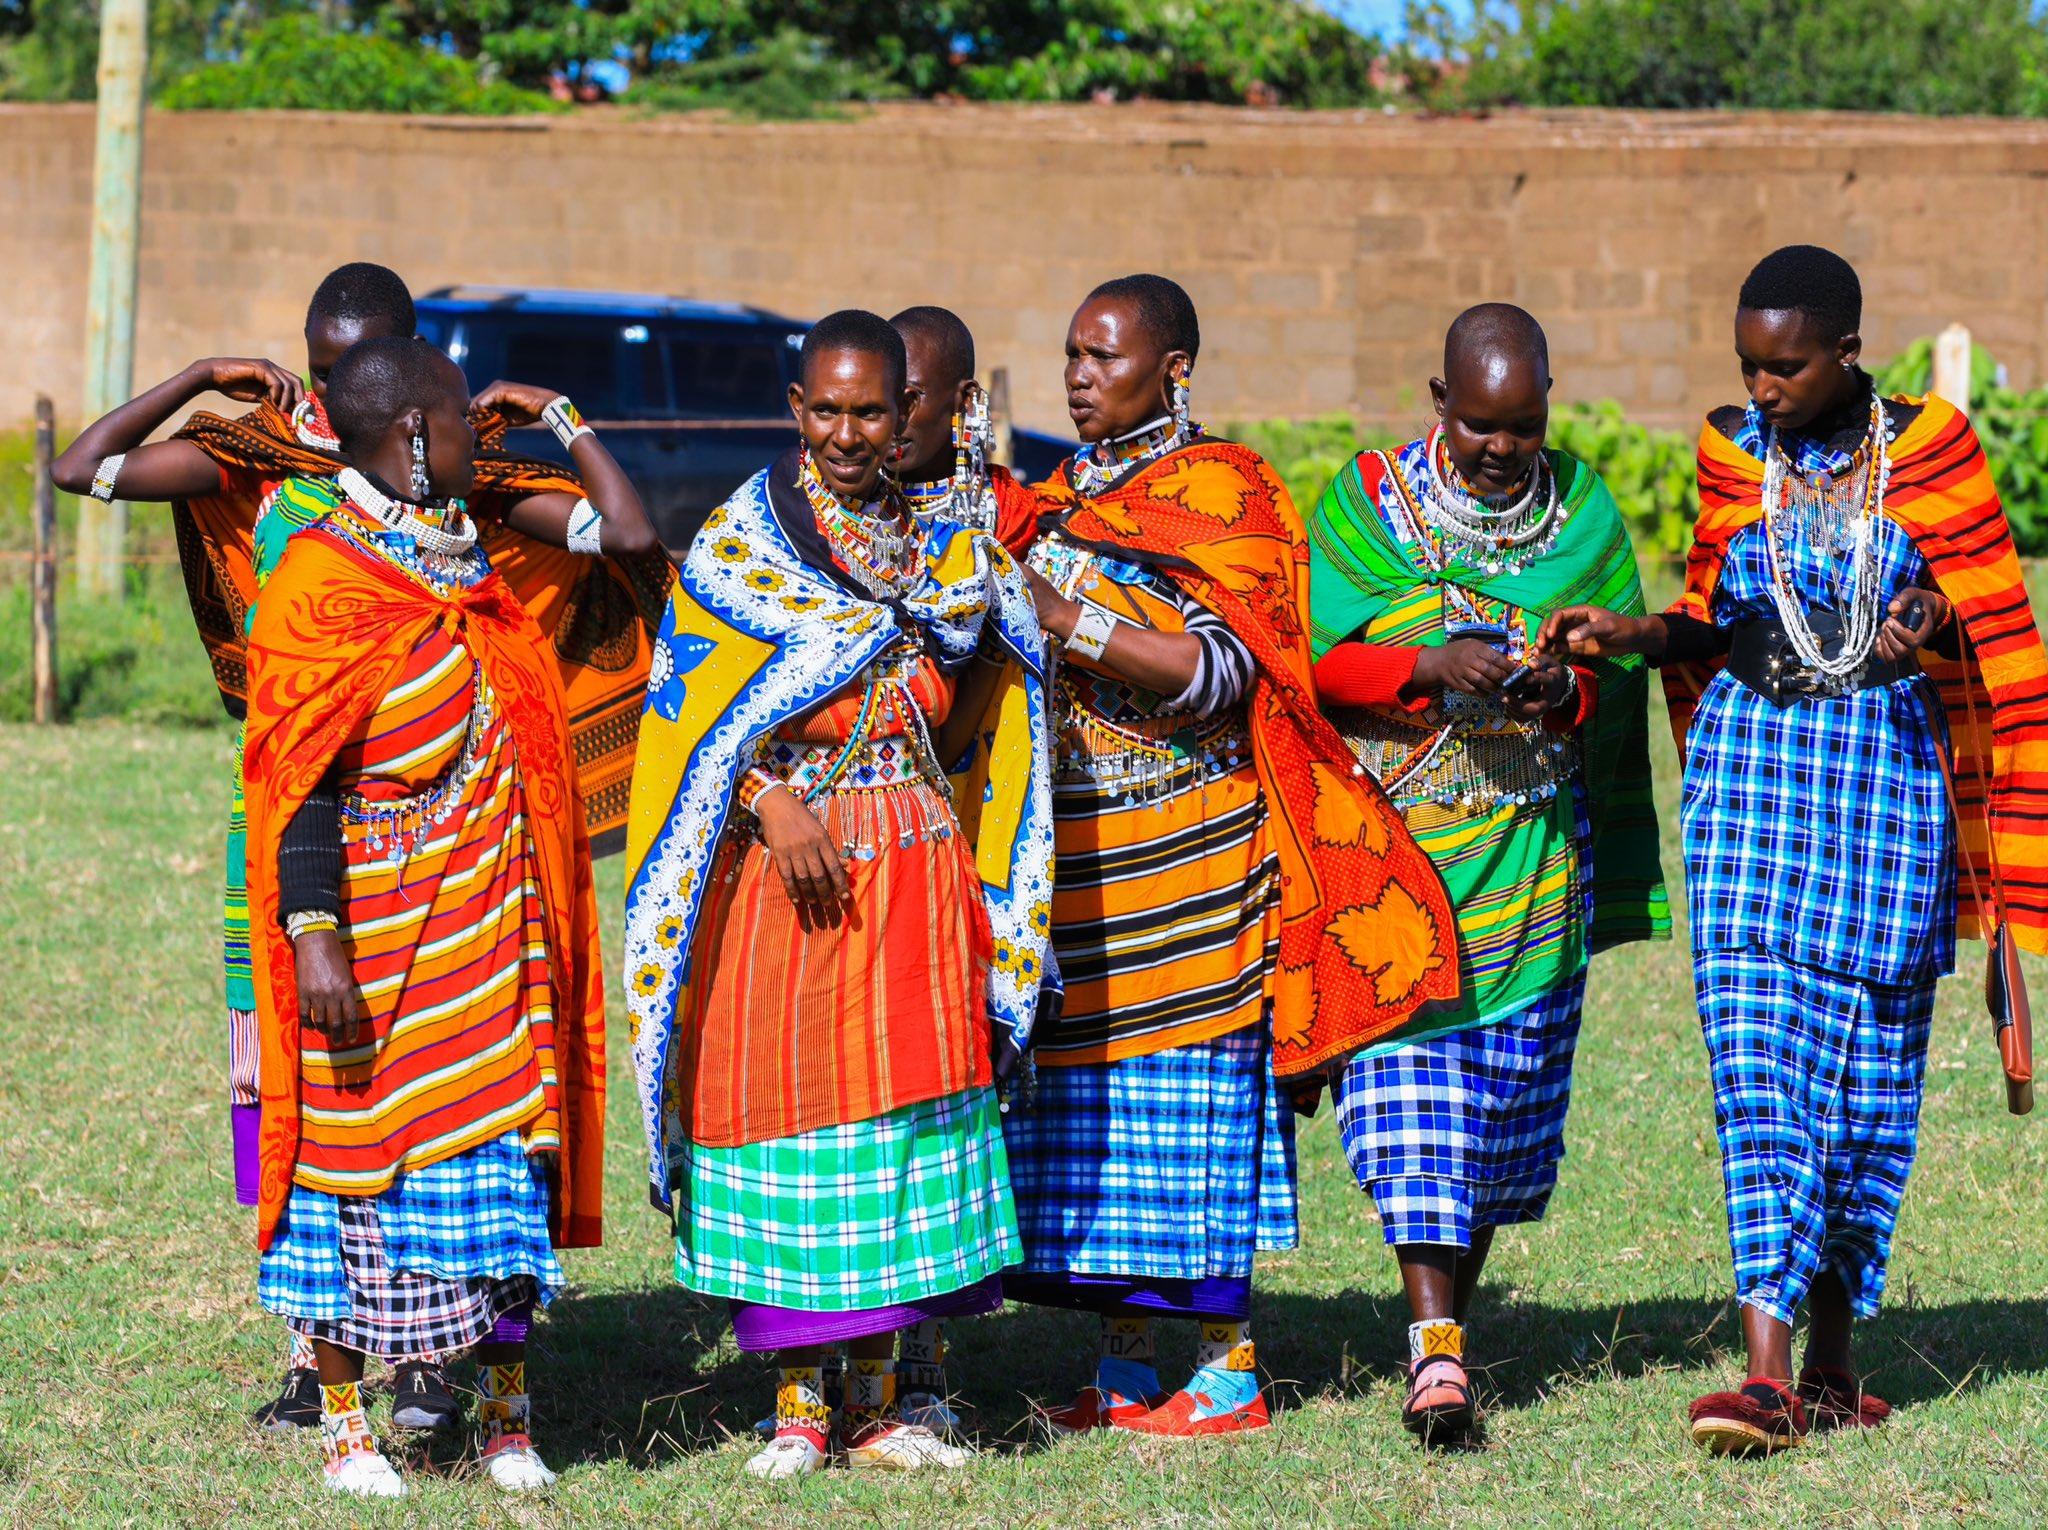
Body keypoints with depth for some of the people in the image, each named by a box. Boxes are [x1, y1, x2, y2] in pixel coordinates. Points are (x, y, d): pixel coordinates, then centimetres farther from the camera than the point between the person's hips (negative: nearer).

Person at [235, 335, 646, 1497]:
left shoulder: (466, 549, 10)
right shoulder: (322, 584, -13)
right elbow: (301, 786, -17)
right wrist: (315, 942, -21)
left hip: (494, 920, 7)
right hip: (380, 924, -7)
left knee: (507, 1139, 6)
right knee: (358, 1148, 0)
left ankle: (507, 1413, 13)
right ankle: (346, 1425, 10)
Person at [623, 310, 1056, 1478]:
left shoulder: (947, 547, 12)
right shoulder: (741, 542, 0)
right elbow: (699, 715, -6)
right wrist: (772, 799, -20)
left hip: (920, 866, 4)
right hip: (789, 860, -4)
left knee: (907, 1109, 2)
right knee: (793, 1107, -4)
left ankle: (876, 1403, 10)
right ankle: (800, 1403, 4)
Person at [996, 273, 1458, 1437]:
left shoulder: (1219, 492, -5)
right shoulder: (1069, 496, 17)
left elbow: (1217, 674, -16)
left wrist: (1066, 622, -21)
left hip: (1181, 849, -7)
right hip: (1072, 844, 7)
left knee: (1192, 1088, -6)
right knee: (1096, 1104, 4)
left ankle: (1230, 1370, -1)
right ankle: (1125, 1365, 9)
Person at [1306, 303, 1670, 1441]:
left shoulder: (1583, 512, 7)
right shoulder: (1365, 503, 2)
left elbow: (1623, 678, 6)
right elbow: (1312, 656, -4)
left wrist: (1567, 690, -16)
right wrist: (1428, 669, -21)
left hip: (1536, 853, 3)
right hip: (1392, 839, -3)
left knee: (1511, 1086, 5)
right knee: (1405, 1080, -15)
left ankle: (1450, 1315, 22)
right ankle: (1435, 1348, -21)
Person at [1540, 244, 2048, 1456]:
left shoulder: (1929, 449, -1)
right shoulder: (1735, 455, 5)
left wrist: (1932, 624, -19)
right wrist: (1632, 632, -4)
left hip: (1890, 763, -1)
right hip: (1753, 763, 1)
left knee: (1871, 1061, 4)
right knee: (1758, 1049, -11)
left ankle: (1834, 1356, 18)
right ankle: (1767, 1373, -18)